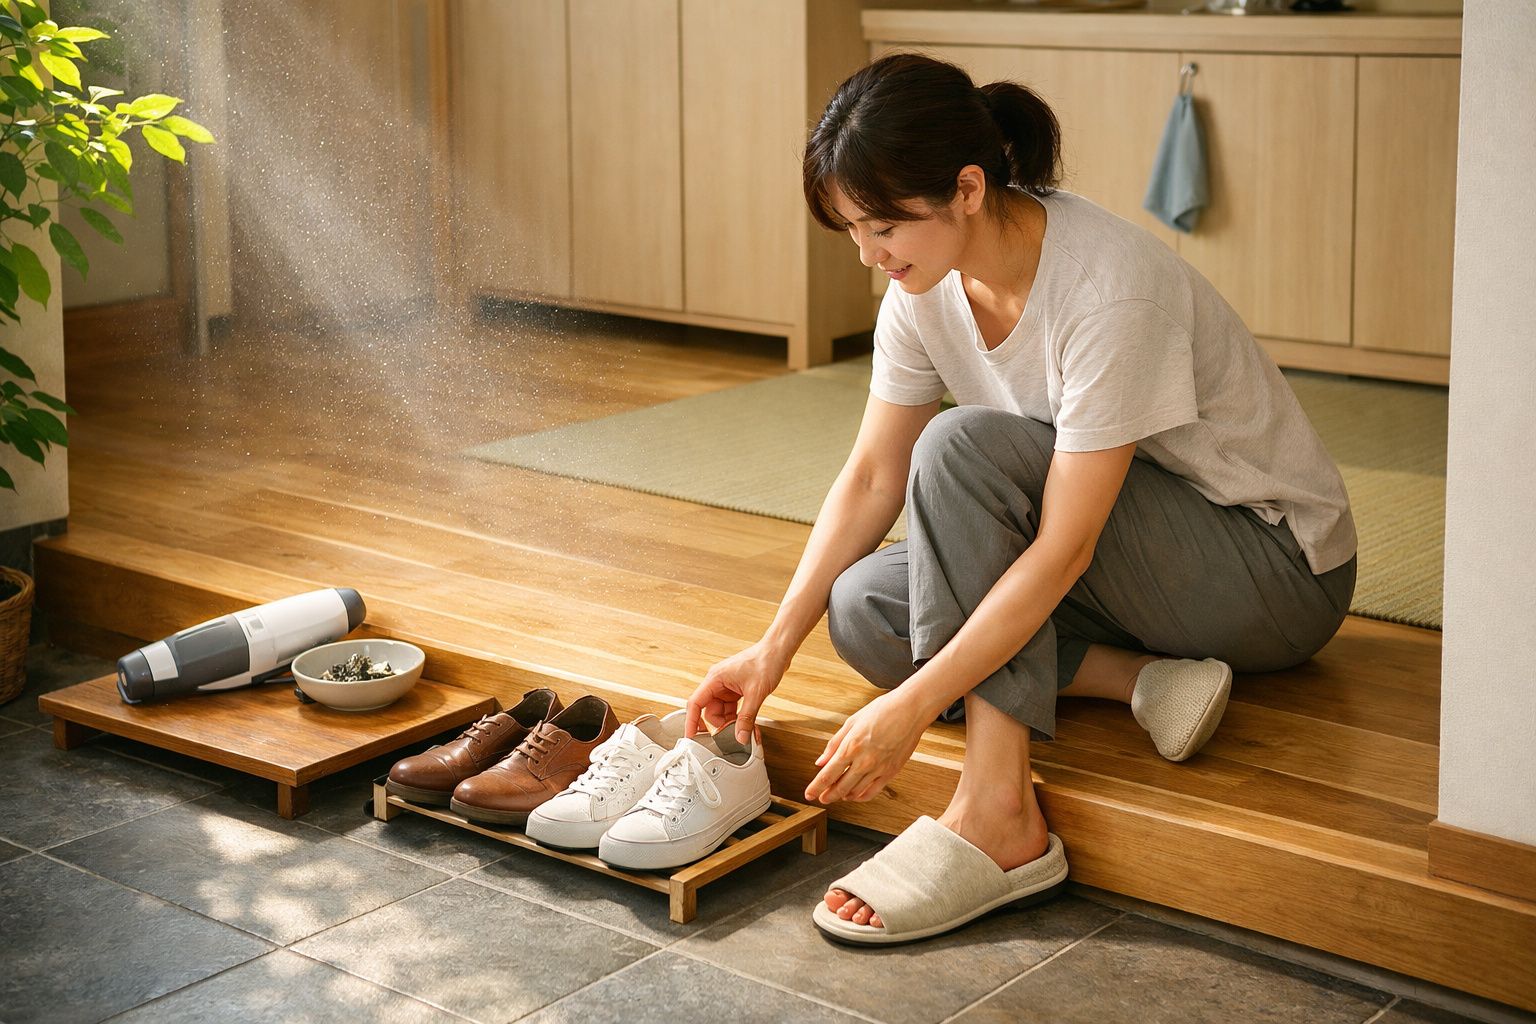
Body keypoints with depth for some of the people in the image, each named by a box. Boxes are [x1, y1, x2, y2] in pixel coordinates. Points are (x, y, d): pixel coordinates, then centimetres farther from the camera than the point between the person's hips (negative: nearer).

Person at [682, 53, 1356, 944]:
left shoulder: (1109, 290, -30)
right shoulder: (926, 286, -7)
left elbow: (1063, 552, -32)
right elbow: (872, 478, 0)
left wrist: (912, 707, -34)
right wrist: (776, 647, -9)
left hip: (1281, 570, -7)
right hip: (1131, 562, 8)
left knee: (963, 446, -30)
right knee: (863, 607, -13)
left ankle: (998, 815, -32)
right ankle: (1148, 680, -16)